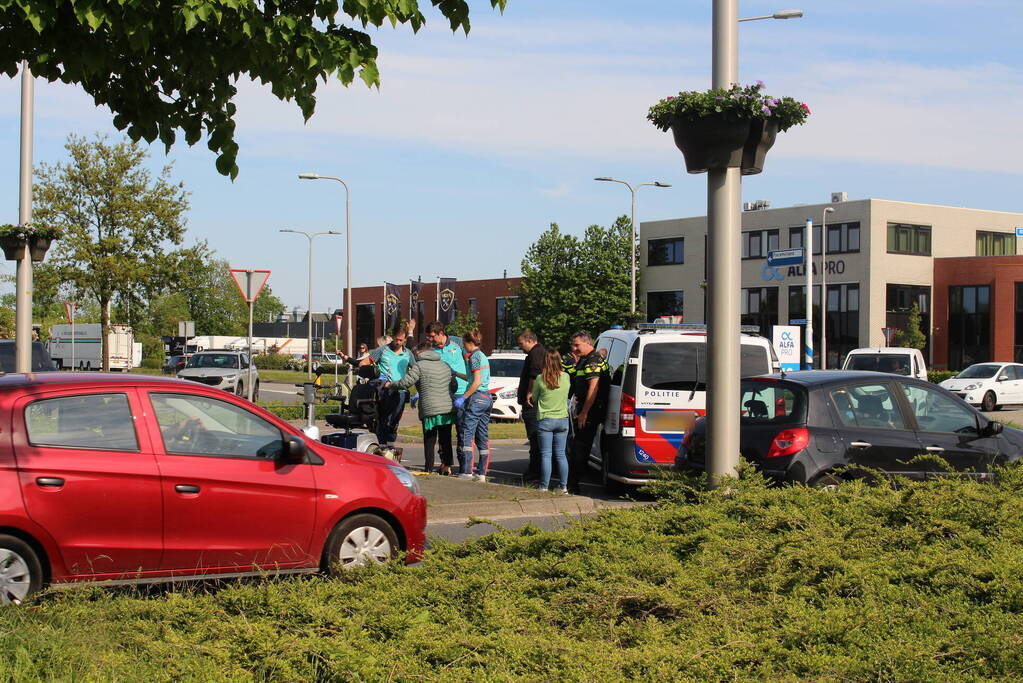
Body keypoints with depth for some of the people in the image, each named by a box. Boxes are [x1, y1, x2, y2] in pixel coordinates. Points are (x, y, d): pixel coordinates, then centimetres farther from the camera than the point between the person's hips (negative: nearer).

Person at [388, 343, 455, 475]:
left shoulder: (419, 366, -3)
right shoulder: (445, 365, 15)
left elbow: (405, 383, -10)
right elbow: (453, 385, 19)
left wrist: (390, 384, 8)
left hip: (430, 409, -5)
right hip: (448, 408, 5)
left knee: (429, 440, 4)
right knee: (446, 439, 11)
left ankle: (429, 468, 6)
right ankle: (447, 466, 8)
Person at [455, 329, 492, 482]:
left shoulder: (474, 356, -10)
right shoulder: (483, 356, 17)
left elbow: (477, 382, -17)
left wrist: (463, 398, -15)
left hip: (476, 397, -9)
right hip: (487, 397, 9)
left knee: (467, 435, -7)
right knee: (483, 437, 8)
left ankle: (467, 472, -11)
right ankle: (482, 473, 8)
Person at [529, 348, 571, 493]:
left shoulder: (540, 379, -10)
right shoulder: (566, 377, -2)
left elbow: (533, 399, 1)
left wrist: (530, 395, 22)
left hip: (545, 420, -3)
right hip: (562, 419, 3)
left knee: (546, 454, 1)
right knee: (560, 454, 10)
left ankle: (544, 487, 1)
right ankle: (564, 487, 11)